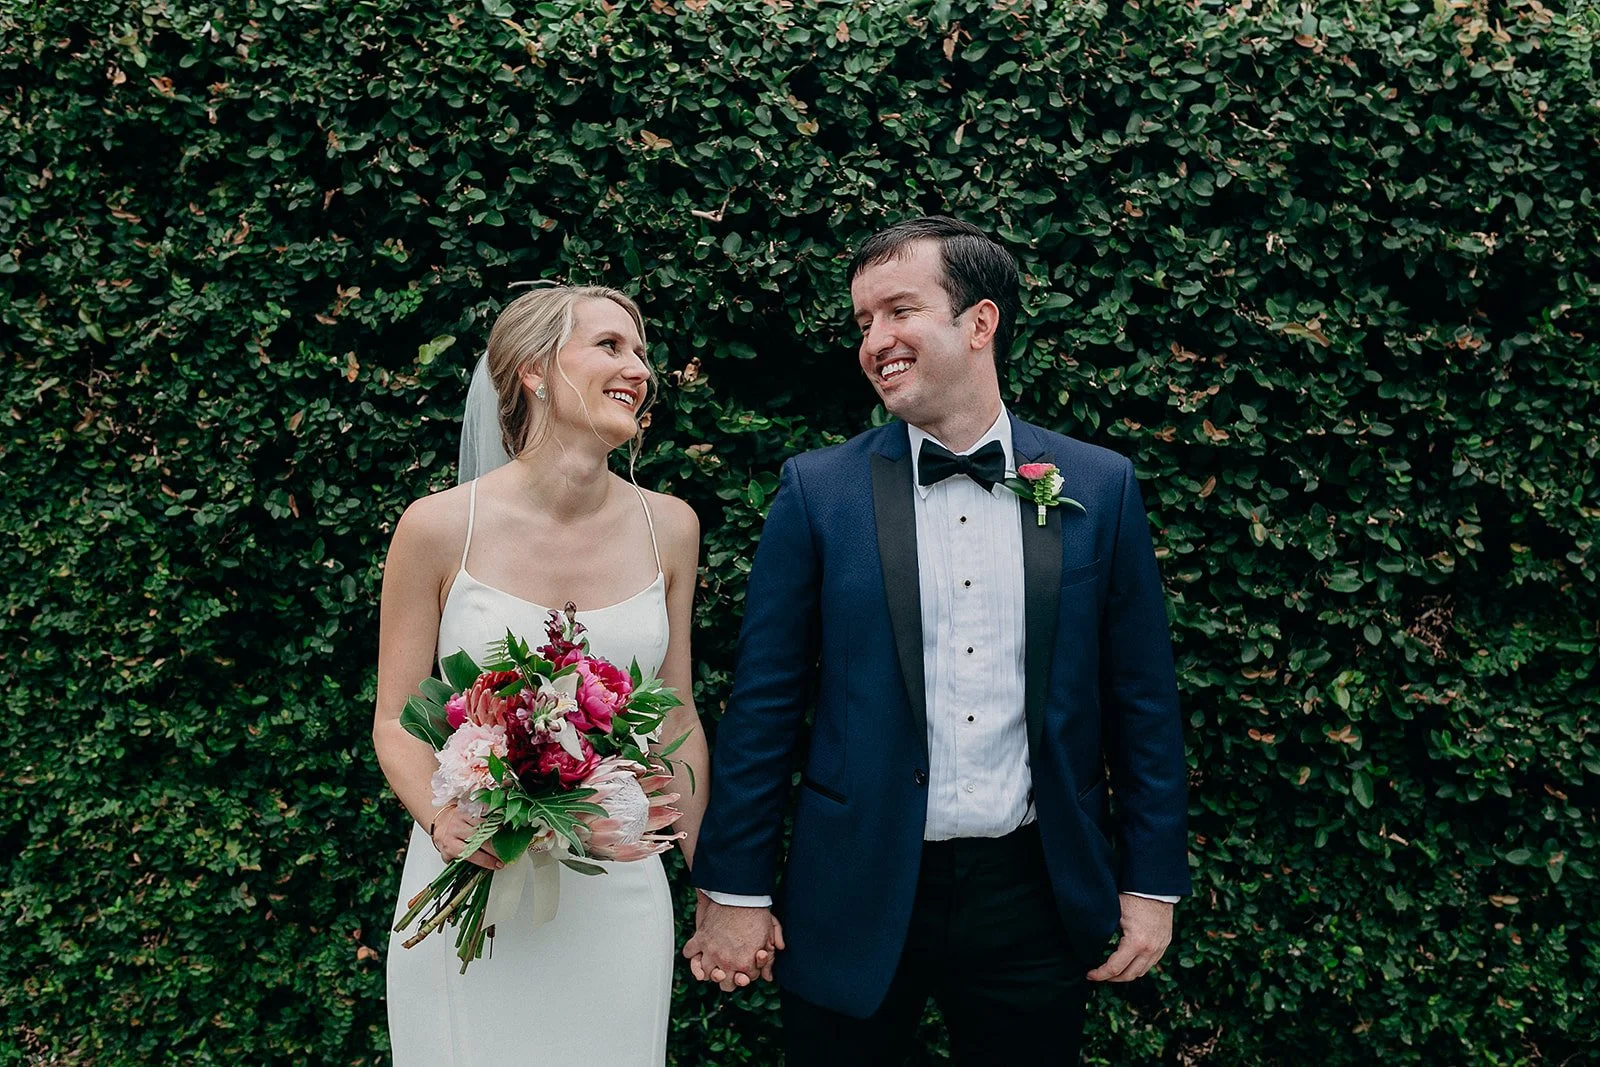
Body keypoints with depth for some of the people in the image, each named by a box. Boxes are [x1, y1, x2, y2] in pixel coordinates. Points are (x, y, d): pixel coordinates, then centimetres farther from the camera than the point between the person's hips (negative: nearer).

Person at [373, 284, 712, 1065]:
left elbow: (676, 720, 6)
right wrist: (442, 820, -22)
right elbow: (395, 722, -2)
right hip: (472, 881, -2)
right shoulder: (440, 528, -10)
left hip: (618, 890, 3)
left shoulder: (667, 528, -2)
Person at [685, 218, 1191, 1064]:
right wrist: (733, 890, -2)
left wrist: (1153, 884, 4)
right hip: (856, 900, -1)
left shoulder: (1100, 488, -1)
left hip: (1035, 894, 1)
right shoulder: (816, 490, -4)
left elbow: (1141, 702, 3)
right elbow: (763, 706, -3)